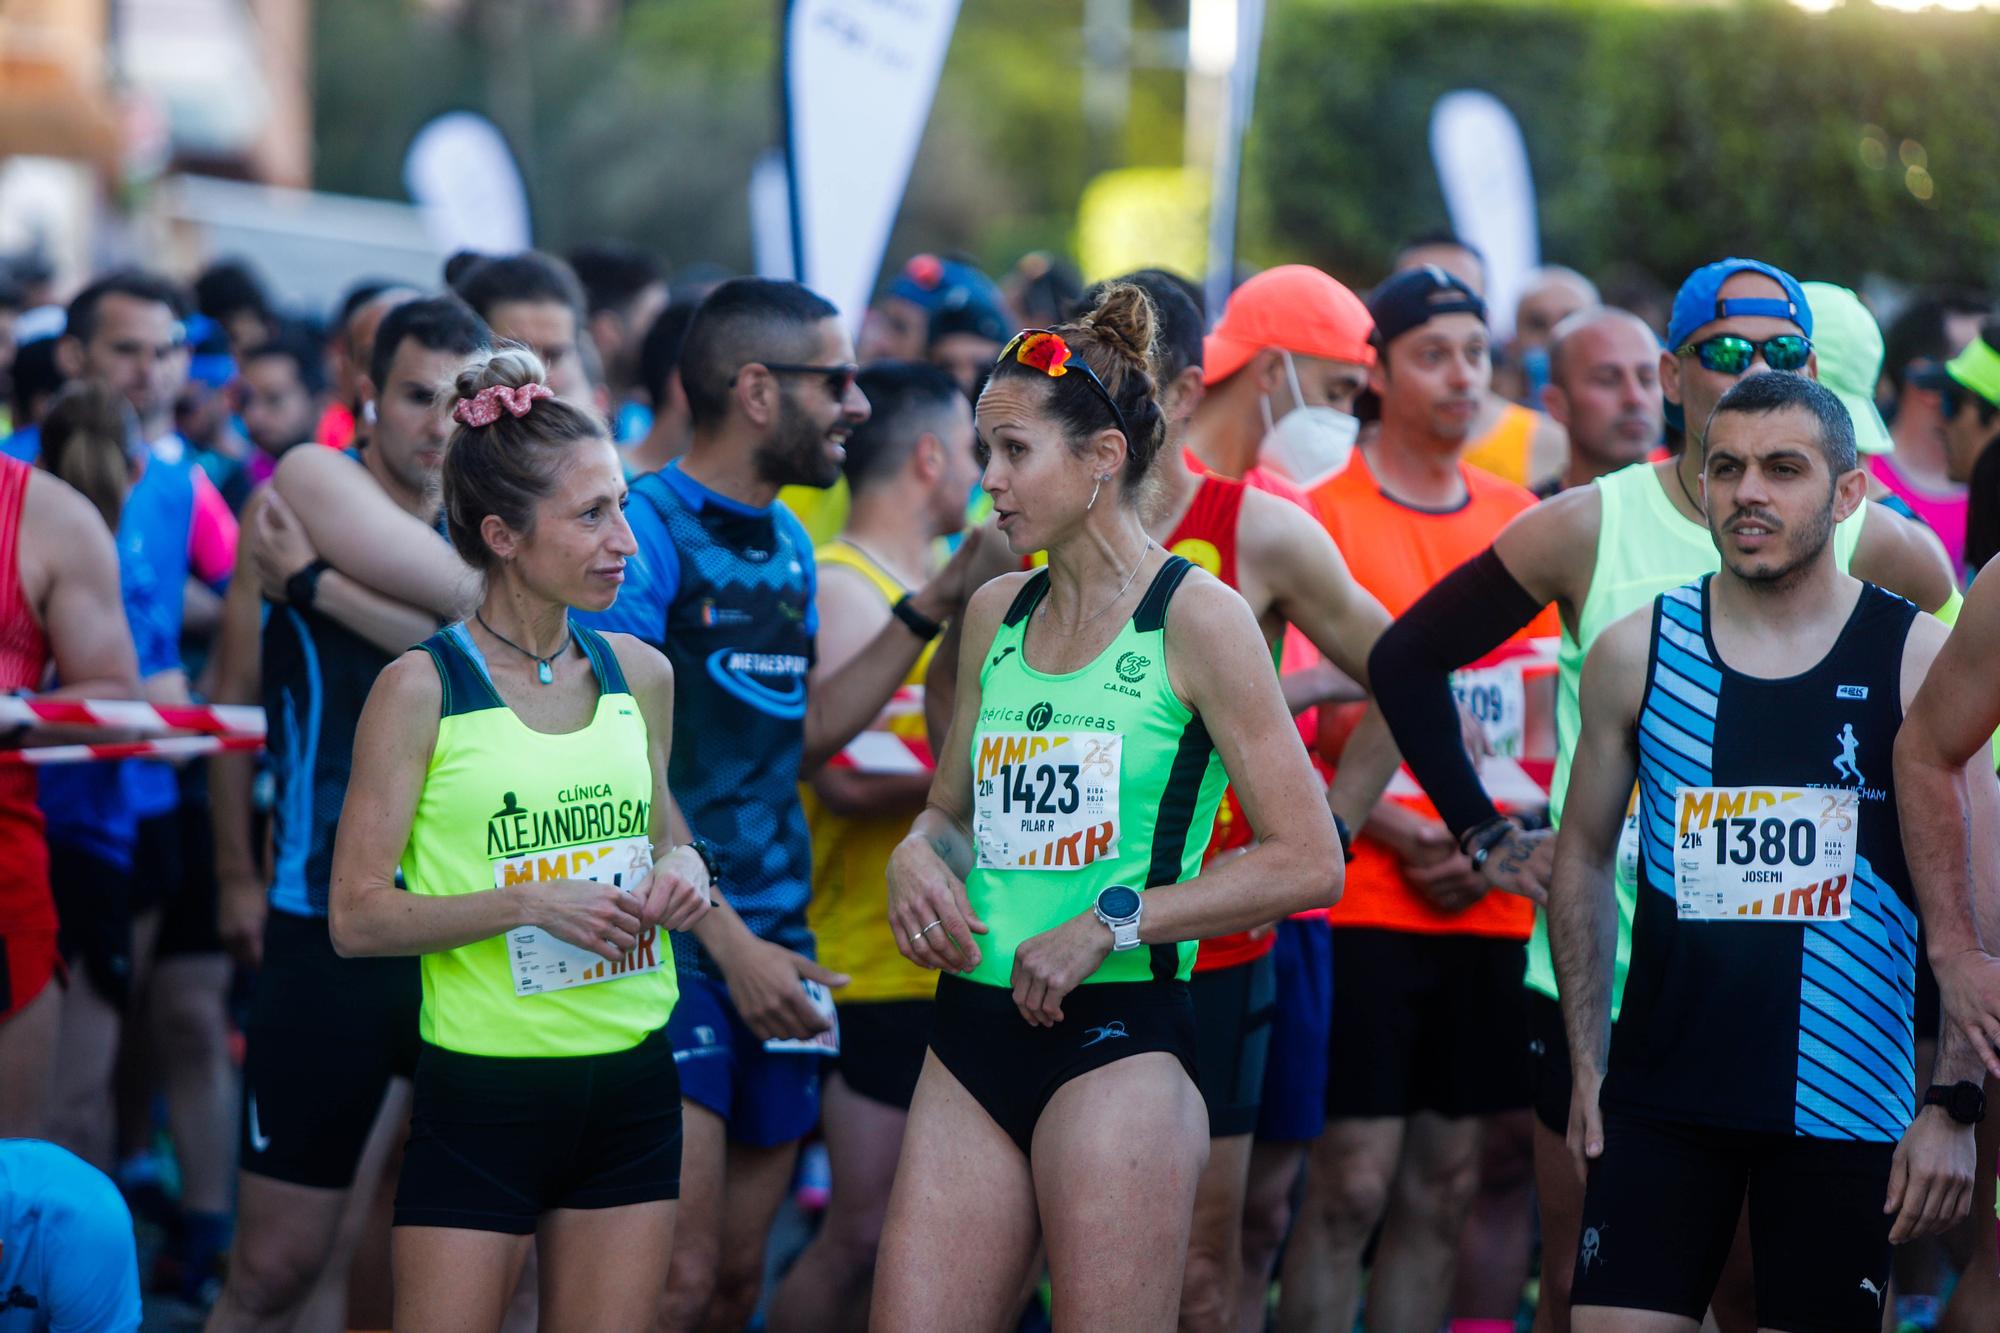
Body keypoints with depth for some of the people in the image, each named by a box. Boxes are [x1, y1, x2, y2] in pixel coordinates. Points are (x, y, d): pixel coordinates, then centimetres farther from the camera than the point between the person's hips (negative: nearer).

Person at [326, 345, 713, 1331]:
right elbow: (356, 916, -10)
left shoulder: (638, 674, 8)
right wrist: (533, 901, -19)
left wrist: (681, 869, 1)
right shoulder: (422, 687, -7)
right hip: (484, 1093, -5)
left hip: (632, 1088, 5)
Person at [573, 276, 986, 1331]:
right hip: (673, 943, -8)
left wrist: (933, 607, 11)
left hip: (774, 945, 8)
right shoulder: (646, 528, -11)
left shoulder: (788, 544, 14)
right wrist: (731, 944, -16)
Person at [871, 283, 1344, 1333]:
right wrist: (918, 856, 3)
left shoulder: (1194, 617, -5)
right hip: (974, 1028, 6)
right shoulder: (996, 614, 13)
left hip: (1119, 1033, -6)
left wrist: (1111, 923, -12)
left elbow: (1309, 861, -8)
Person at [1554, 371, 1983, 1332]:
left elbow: (1973, 903, -2)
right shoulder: (1635, 655, 4)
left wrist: (1954, 1105, -9)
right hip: (1663, 1098, 1)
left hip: (1843, 1103, -1)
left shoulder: (1918, 662, -1)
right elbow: (1584, 861, 12)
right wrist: (1587, 1067, 5)